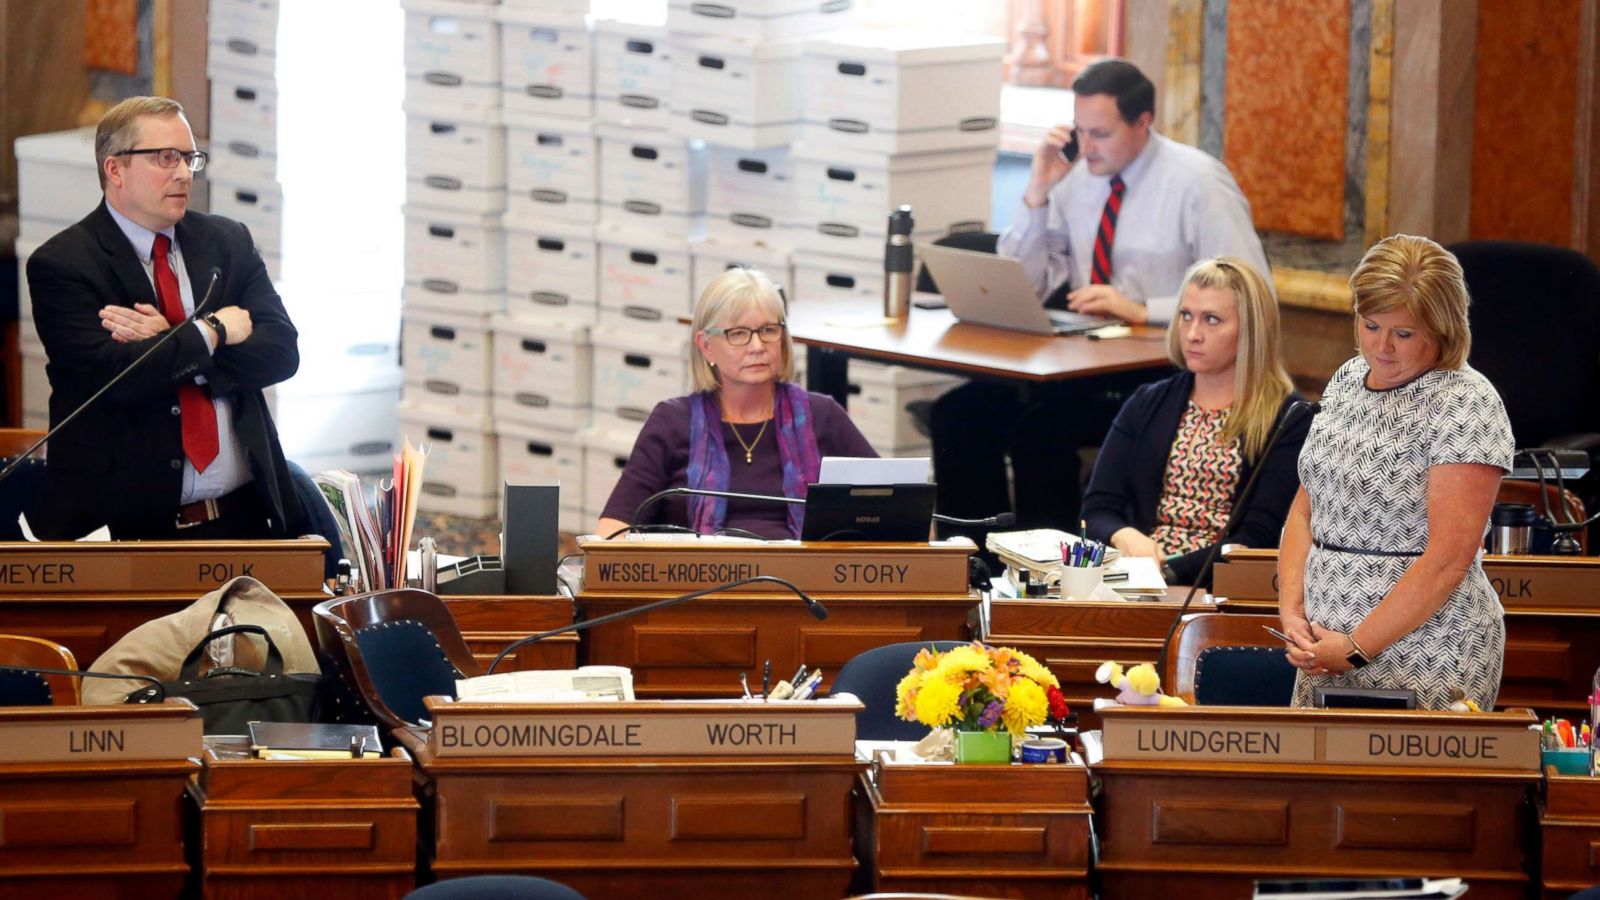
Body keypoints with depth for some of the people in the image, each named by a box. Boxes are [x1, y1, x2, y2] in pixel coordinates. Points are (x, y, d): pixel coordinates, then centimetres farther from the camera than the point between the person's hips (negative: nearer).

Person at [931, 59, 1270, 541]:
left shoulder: (1198, 184, -8)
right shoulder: (1078, 179, 9)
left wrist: (1143, 311, -21)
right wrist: (1037, 196, -2)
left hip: (1169, 373, -7)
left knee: (1038, 424, -30)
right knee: (957, 414, -14)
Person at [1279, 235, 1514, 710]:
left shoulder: (1465, 404, -12)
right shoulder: (1348, 380, 12)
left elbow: (1449, 560, -18)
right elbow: (1306, 509, 15)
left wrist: (1358, 648, -16)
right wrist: (1291, 610, -1)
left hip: (1425, 664, -7)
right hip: (1327, 649, 7)